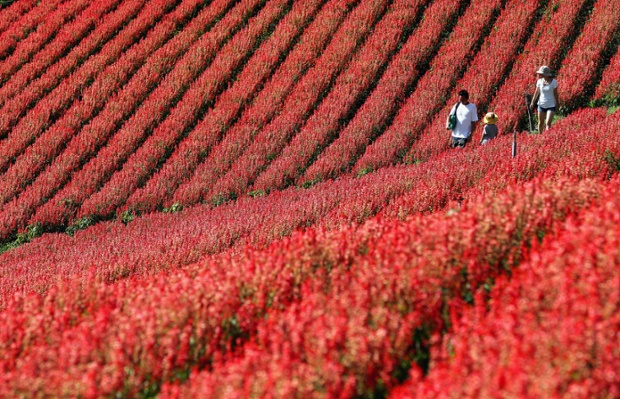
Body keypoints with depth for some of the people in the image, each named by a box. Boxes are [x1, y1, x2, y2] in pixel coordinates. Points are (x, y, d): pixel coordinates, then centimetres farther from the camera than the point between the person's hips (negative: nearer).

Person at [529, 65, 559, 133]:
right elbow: (537, 92, 5)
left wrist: (557, 104, 1)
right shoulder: (540, 81, -4)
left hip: (551, 105, -3)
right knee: (541, 122, 13)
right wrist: (532, 102, 1)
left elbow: (555, 94, -4)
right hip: (541, 105, 3)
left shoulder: (554, 82, -12)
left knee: (548, 123, -13)